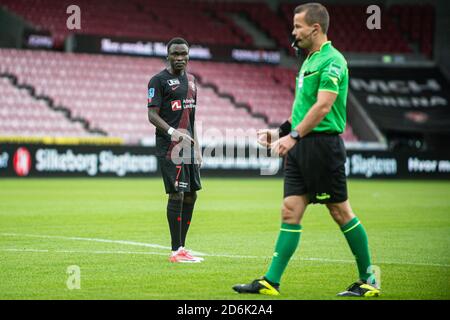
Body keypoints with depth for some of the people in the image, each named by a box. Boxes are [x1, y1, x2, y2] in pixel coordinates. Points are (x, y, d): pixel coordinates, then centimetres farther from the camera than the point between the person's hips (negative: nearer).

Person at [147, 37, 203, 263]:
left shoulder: (190, 80, 18)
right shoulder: (159, 80, -6)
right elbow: (152, 115, -13)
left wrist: (196, 147, 19)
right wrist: (172, 131, -29)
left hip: (188, 145, 8)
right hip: (169, 147, -8)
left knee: (191, 194, 8)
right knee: (177, 194, -12)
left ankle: (181, 248, 15)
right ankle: (175, 251, -8)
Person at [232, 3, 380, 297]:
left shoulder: (332, 61, -12)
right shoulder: (309, 61, 18)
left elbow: (323, 107, -22)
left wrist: (294, 135, -26)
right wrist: (279, 132, 19)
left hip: (323, 144, -9)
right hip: (300, 148, 9)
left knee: (341, 212, -1)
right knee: (290, 213, 3)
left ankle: (369, 280, 9)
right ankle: (271, 282, 1)